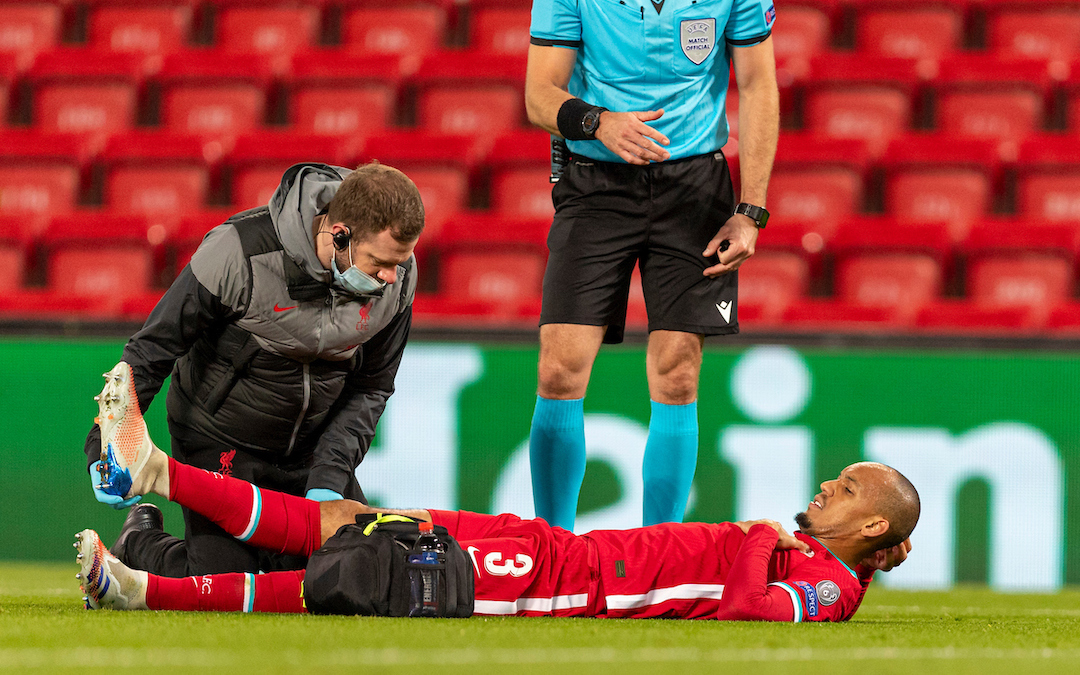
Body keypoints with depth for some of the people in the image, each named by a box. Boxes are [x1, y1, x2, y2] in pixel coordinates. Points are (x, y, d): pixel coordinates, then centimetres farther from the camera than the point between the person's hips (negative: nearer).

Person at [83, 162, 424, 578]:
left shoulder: (398, 277, -15)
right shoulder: (238, 254, -29)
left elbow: (370, 388, -1)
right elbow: (150, 352, -18)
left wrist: (330, 476, -14)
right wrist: (106, 447, -25)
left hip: (310, 448, 5)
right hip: (221, 444, -5)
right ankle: (139, 541, 19)